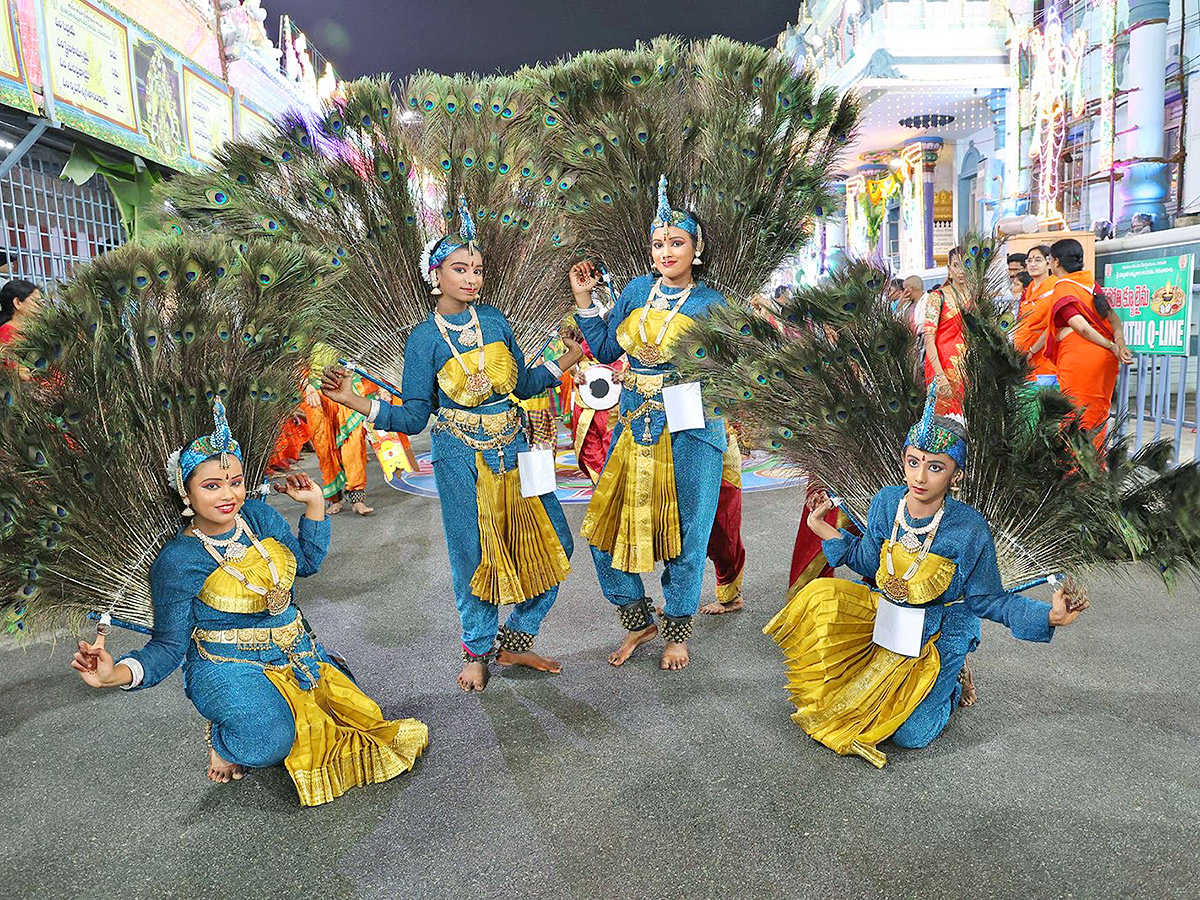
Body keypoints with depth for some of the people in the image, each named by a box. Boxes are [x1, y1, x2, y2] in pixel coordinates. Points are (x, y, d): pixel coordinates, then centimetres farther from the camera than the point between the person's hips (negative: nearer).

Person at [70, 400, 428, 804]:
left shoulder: (259, 515, 0)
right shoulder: (177, 561, -15)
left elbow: (307, 561, 18)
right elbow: (169, 645, -11)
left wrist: (314, 504, 8)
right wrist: (118, 673, -30)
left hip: (296, 650, 7)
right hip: (228, 668, -6)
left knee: (356, 713, -6)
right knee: (270, 739, -34)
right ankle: (223, 742, 3)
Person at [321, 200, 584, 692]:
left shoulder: (494, 319, 5)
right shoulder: (425, 338, -5)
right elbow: (414, 416, -7)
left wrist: (565, 362, 5)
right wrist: (358, 401, -18)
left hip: (511, 445, 4)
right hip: (461, 456, -4)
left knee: (550, 543, 4)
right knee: (473, 553, 6)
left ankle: (516, 640, 23)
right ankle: (478, 651, 29)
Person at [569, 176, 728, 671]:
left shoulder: (711, 304, -2)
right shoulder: (637, 290, 8)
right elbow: (605, 350, 8)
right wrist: (583, 299, 4)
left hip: (688, 431, -4)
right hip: (634, 425, 4)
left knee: (685, 535, 6)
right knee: (607, 528, 5)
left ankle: (677, 630, 28)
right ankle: (639, 621, 27)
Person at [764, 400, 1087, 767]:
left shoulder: (970, 529, -22)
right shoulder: (886, 502, -11)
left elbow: (986, 599, -11)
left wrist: (1049, 614, -25)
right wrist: (824, 530, -1)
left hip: (939, 633, -4)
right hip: (883, 612, 4)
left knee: (909, 734, -6)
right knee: (821, 596, -22)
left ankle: (952, 683, 27)